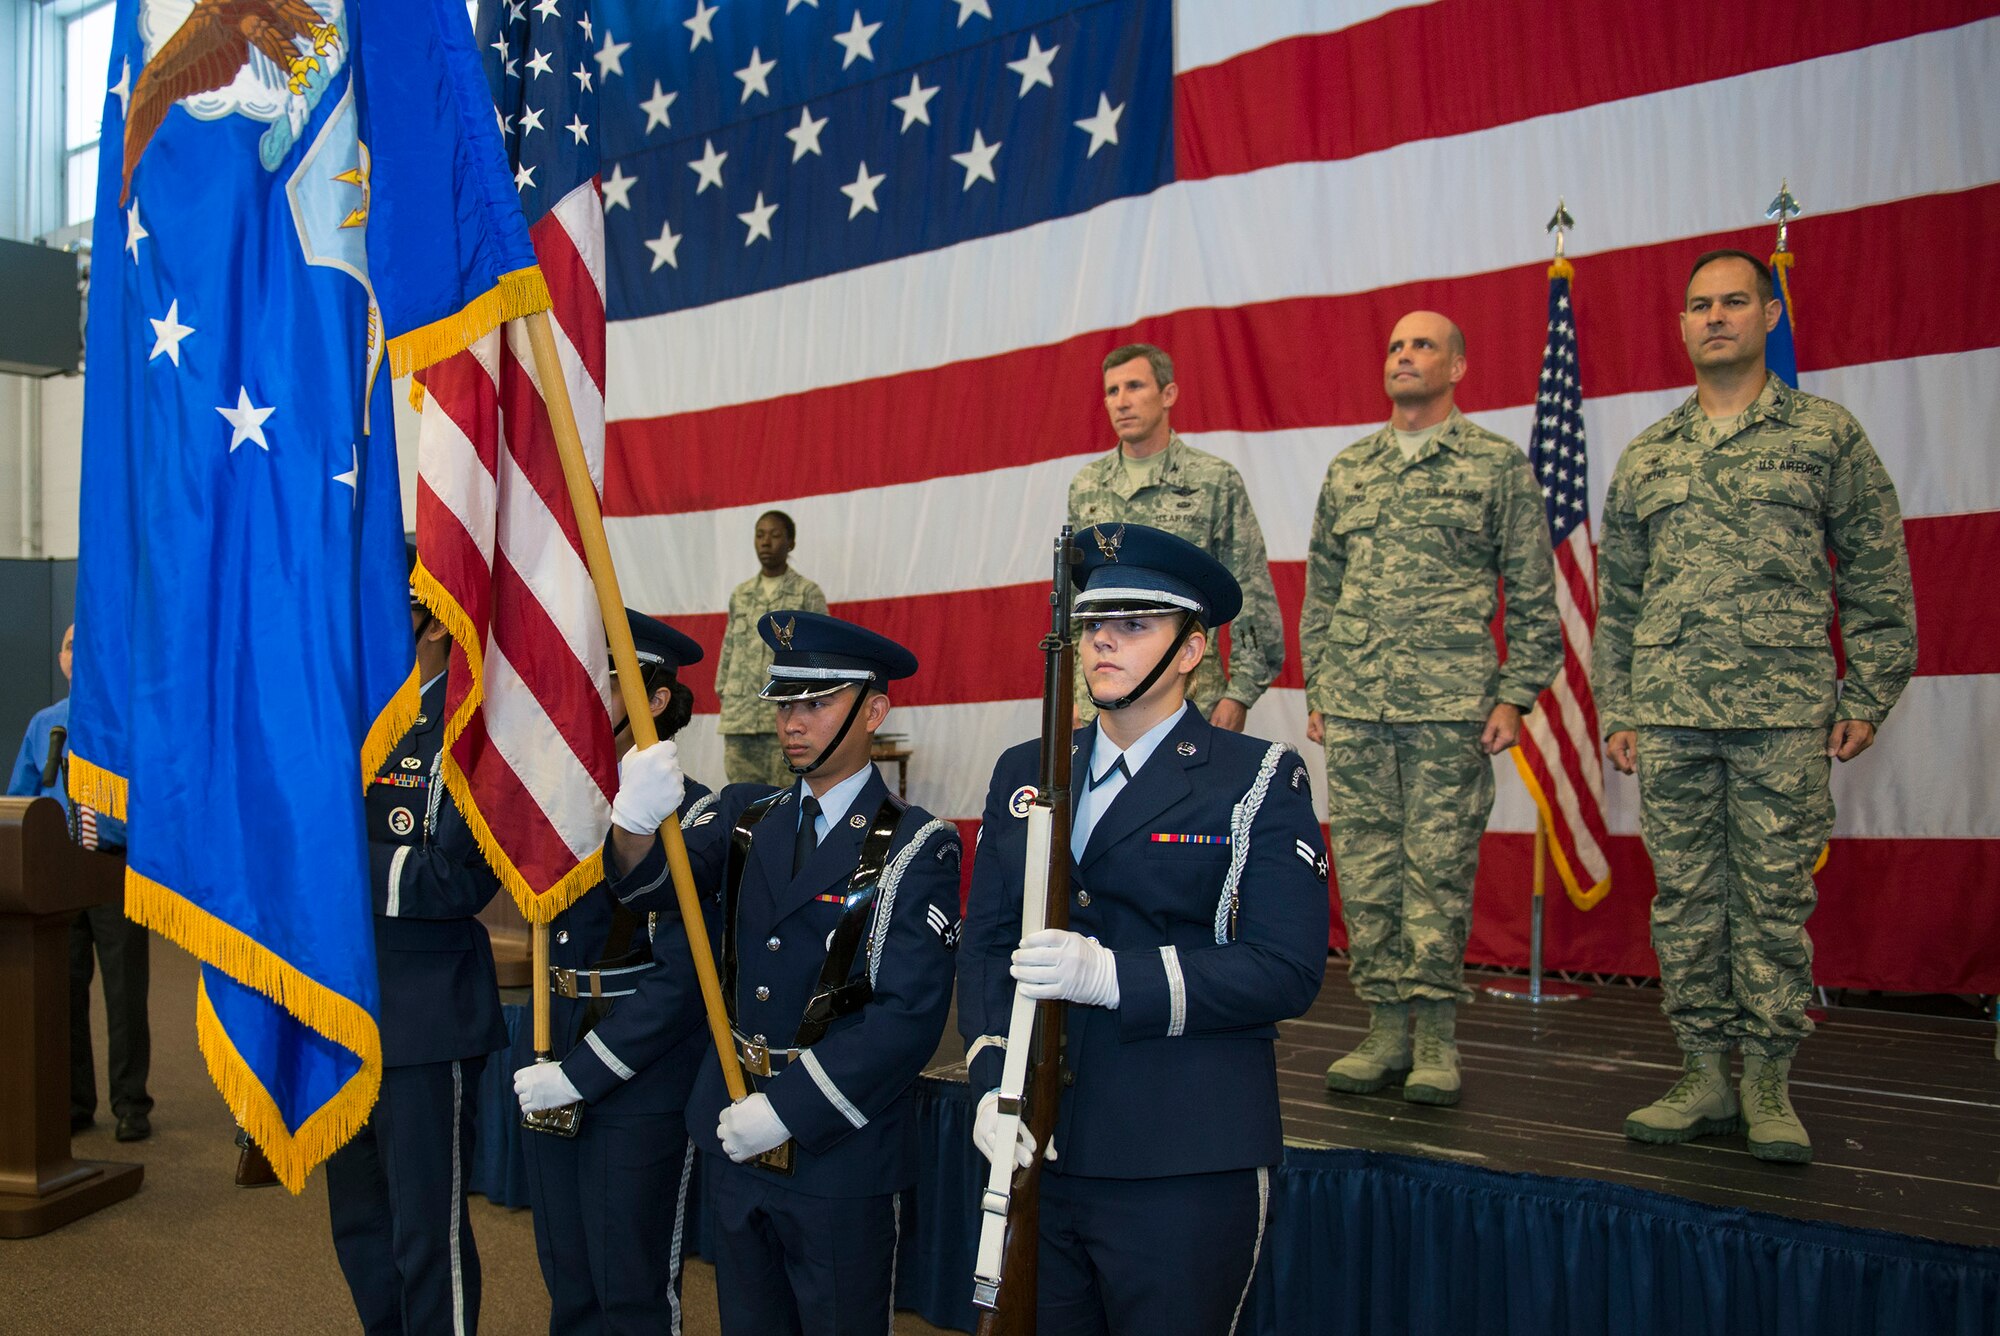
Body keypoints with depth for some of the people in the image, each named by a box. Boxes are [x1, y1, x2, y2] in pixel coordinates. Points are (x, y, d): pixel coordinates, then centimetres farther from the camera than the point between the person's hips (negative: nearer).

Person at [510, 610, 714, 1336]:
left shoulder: (690, 815, -13)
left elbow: (682, 976, -15)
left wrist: (583, 1072, -16)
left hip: (638, 1077, -6)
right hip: (550, 1056, 6)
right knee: (566, 1274, 18)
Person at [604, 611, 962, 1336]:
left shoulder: (918, 846, -11)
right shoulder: (745, 814, 5)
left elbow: (910, 1014, -18)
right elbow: (655, 882, -11)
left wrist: (787, 1109, -20)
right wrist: (635, 821, -33)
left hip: (838, 1148, -4)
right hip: (732, 1136, 5)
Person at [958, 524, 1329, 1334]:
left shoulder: (1261, 782, -4)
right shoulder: (1021, 774, 10)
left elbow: (1287, 970, -13)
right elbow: (983, 942, 9)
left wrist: (1111, 974, -22)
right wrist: (991, 1082, -6)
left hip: (1185, 1175, -4)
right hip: (1034, 1154, 4)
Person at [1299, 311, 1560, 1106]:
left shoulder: (1498, 465, 5)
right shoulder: (1347, 470, 16)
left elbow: (1533, 597, 3)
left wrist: (1514, 695, -4)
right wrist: (1317, 692, 11)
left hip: (1451, 706, -4)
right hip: (1355, 708, 4)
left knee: (1440, 869, -2)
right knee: (1364, 869, 4)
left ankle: (1437, 1034, 8)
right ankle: (1386, 1027, 14)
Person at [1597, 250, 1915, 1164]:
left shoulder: (1826, 434, 7)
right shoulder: (1645, 457, 14)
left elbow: (1877, 575, 6)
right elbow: (1615, 598, 16)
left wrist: (1868, 693, -1)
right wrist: (1615, 707, 11)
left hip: (1784, 713, -3)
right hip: (1668, 716, 3)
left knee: (1776, 899, 0)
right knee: (1684, 899, 5)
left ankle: (1768, 1085, 12)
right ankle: (1704, 1078, 15)